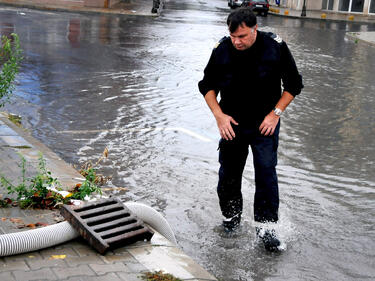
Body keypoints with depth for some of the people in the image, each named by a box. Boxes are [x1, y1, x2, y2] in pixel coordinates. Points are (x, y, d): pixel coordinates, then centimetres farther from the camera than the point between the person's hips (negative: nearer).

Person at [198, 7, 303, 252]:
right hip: (231, 123, 2)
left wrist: (275, 113, -8)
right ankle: (231, 217, 29)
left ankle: (266, 225, 5)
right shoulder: (222, 50, -10)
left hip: (265, 123, -1)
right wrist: (219, 115, -8)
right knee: (229, 174, 8)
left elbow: (294, 84, -1)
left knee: (266, 172, -5)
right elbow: (207, 85, 4)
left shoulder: (275, 47, -13)